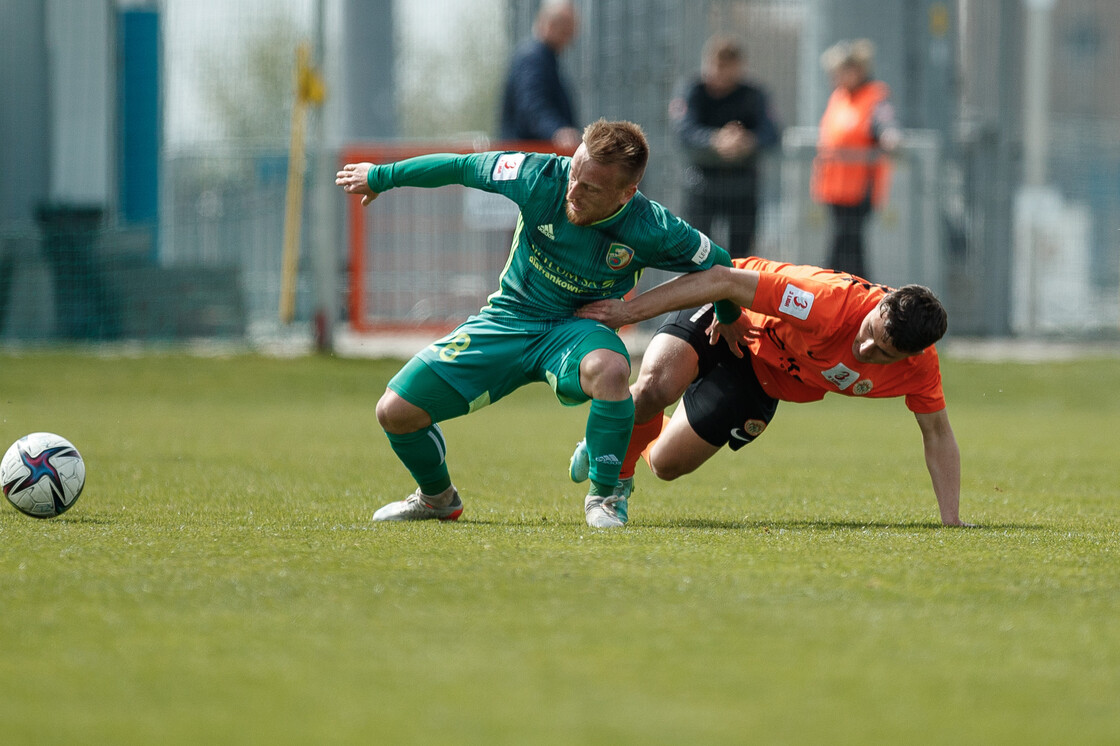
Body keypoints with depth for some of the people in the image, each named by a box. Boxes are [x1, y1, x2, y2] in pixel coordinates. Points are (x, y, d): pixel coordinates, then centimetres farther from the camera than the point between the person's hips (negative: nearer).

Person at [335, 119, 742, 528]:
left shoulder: (650, 230, -23)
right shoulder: (541, 179, -21)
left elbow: (717, 264, -4)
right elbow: (461, 167, -5)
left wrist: (727, 319, 13)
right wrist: (381, 177, 7)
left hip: (579, 329, -2)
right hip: (507, 320, 2)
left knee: (608, 368, -41)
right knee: (396, 411, -9)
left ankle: (602, 496, -19)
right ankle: (437, 497, 24)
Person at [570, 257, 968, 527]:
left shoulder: (920, 367, -25)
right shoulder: (831, 303, -42)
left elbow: (938, 435, -7)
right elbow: (724, 279, -37)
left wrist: (951, 520, -13)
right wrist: (633, 309, -36)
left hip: (763, 376, 5)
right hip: (727, 320, -5)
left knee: (667, 464, 2)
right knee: (655, 387, -34)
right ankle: (617, 467, -1)